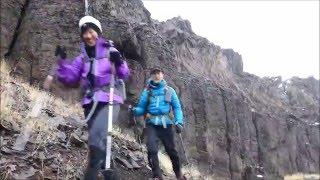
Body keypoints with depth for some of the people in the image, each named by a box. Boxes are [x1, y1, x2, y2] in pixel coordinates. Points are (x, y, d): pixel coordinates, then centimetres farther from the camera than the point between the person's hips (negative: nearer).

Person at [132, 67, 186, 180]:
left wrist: (179, 122, -7)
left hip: (165, 123, 0)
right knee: (151, 149, -15)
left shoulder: (169, 90, 7)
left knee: (171, 150, 7)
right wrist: (135, 110, -16)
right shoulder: (147, 91, 8)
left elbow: (177, 107, 6)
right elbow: (142, 108, 7)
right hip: (151, 124, 0)